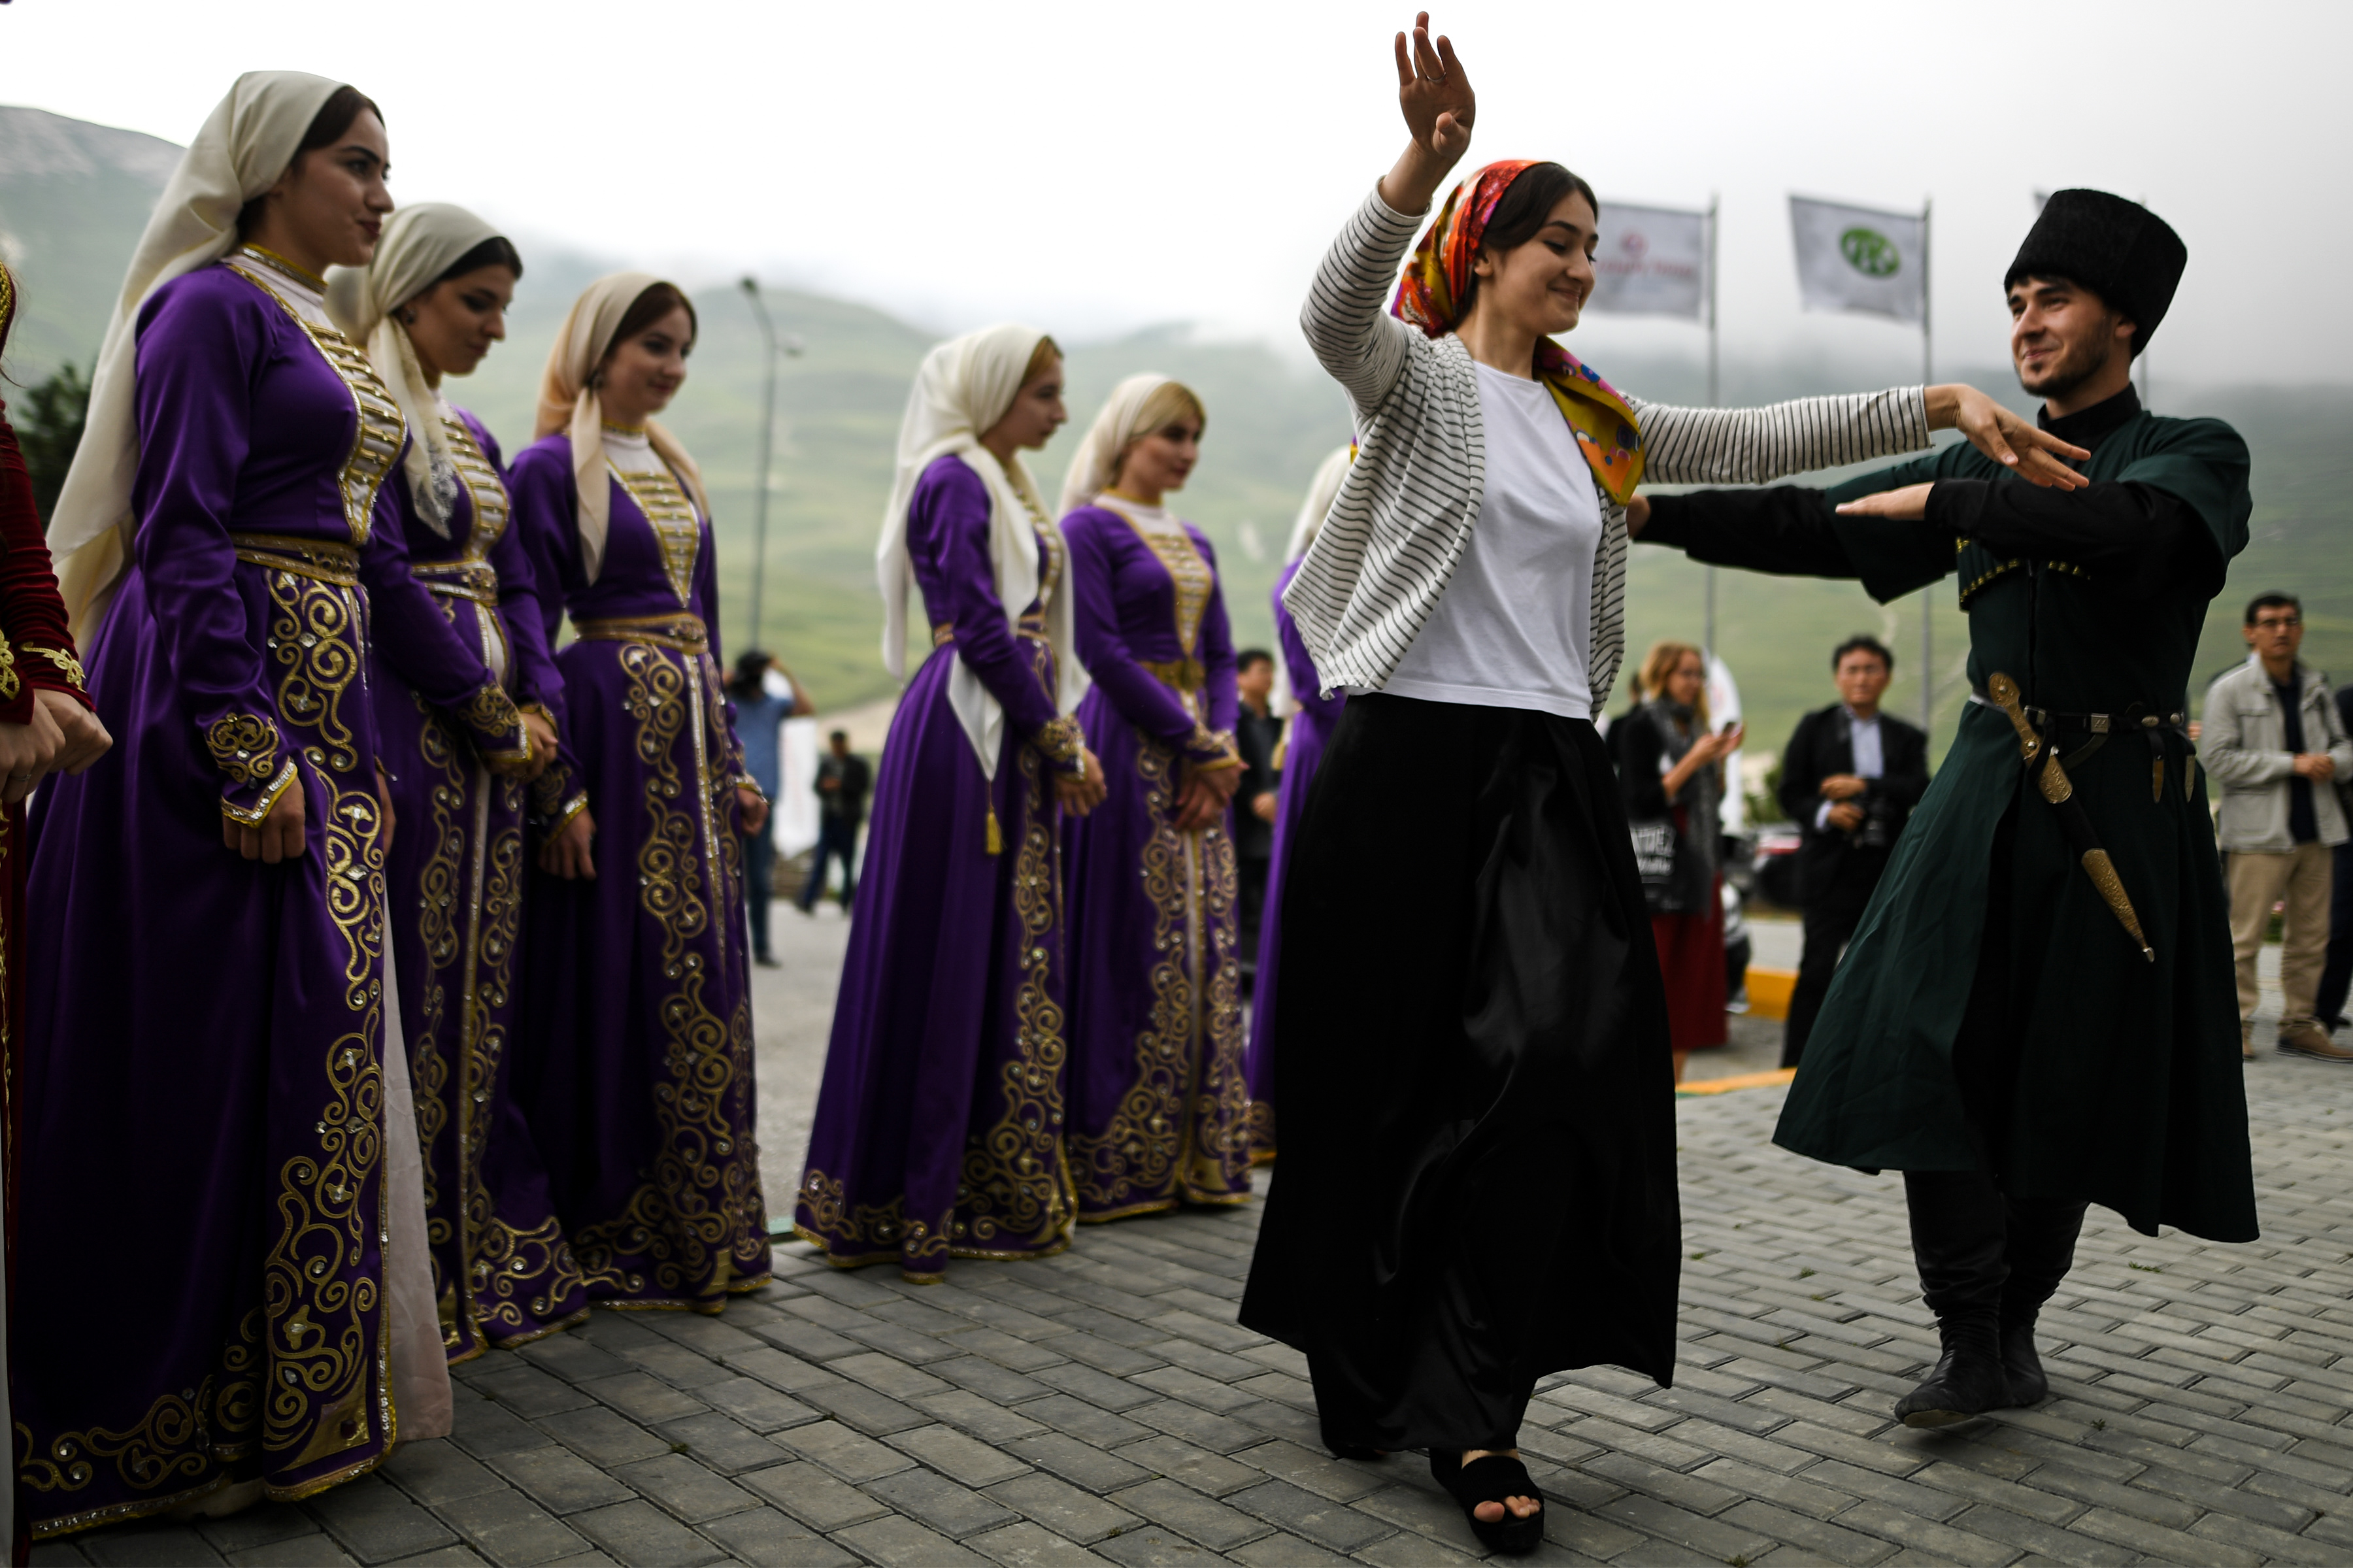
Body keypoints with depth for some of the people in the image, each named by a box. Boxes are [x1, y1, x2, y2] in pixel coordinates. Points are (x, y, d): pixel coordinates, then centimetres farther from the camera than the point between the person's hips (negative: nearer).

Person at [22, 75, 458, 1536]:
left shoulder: (339, 343, 20)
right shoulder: (210, 306, -6)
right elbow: (182, 537, -15)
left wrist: (371, 757, 17)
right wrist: (247, 753, -22)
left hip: (330, 702, 9)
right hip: (224, 694, -9)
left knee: (321, 1029, 11)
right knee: (228, 1041, -4)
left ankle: (313, 1384, 22)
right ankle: (224, 1407, 8)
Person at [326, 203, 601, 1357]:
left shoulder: (472, 436, 21)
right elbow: (382, 578, -15)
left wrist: (538, 707, 1)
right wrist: (489, 708, -11)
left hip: (491, 735, 9)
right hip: (406, 729, -9)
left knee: (482, 996, 9)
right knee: (410, 993, -7)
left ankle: (489, 1264, 17)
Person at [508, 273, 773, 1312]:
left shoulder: (675, 471, 18)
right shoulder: (551, 468, -5)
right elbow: (533, 634, -10)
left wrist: (733, 761, 15)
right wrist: (558, 787, -16)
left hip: (693, 733, 7)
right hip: (610, 729, -7)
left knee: (702, 981, 9)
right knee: (616, 979, -2)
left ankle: (702, 1229, 19)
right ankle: (612, 1238, 9)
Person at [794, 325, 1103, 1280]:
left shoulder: (1004, 485, 21)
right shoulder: (954, 478, -8)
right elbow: (981, 628, -16)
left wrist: (1061, 739, 9)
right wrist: (1061, 742, -12)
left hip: (1016, 740, 10)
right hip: (964, 734, -10)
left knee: (1012, 958, 10)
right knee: (951, 951, -5)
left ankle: (1000, 1191, 18)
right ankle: (917, 1197, 3)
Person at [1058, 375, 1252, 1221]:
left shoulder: (1194, 542, 19)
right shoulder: (1090, 527, -4)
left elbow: (1221, 658, 15)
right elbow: (1103, 652, -13)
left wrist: (1221, 749, -4)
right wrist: (1199, 745, -13)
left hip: (1199, 759, 7)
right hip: (1128, 752, -7)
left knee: (1207, 948, 6)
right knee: (1134, 950, -6)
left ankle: (1200, 1154, 14)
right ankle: (1120, 1162, 3)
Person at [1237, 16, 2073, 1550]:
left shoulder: (1596, 424, 19)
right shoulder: (1419, 377, 1)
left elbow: (1756, 441, 18)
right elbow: (1333, 316, -20)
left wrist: (1939, 406, 9)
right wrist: (1426, 160, -36)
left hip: (1550, 776, 5)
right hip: (1409, 762, -5)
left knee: (1560, 1073, -9)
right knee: (1381, 1081, 3)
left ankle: (1474, 1414, -1)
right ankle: (1363, 1378, 21)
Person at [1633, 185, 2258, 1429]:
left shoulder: (2195, 455, -1)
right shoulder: (1986, 462, 11)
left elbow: (2123, 528, -25)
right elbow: (1814, 526, 3)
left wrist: (1942, 502, -19)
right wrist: (1654, 511, -6)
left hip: (2118, 809, -3)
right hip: (1988, 795, 3)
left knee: (2068, 1080, 5)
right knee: (1931, 1050, -9)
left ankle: (2012, 1324, 23)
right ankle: (1978, 1347, -2)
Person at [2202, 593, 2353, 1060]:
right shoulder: (2229, 690, -4)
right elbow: (2219, 760, -11)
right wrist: (2293, 763, -16)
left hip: (2315, 828, 6)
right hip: (2259, 830, -6)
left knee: (2311, 935, 9)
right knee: (2245, 934, -5)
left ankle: (2299, 1025, 18)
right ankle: (2236, 1025, 3)